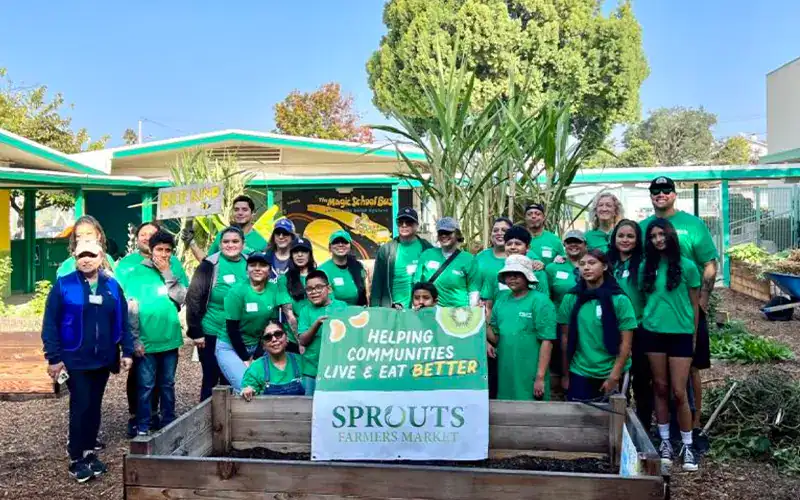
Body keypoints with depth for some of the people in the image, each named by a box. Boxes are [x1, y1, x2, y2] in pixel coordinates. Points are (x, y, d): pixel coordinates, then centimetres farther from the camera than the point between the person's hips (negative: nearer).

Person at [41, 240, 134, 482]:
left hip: (103, 359, 4)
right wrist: (54, 357, -10)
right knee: (80, 406, -3)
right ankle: (76, 460, 9)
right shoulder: (63, 285, -6)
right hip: (75, 359, -3)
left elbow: (123, 322, 8)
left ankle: (89, 452, 25)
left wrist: (127, 351, 3)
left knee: (94, 406, 12)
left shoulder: (112, 286, 5)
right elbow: (50, 324, -6)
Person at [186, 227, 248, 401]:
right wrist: (195, 332, -11)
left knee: (231, 381, 12)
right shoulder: (210, 265, -8)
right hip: (211, 334, -3)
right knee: (211, 380, 8)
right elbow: (193, 298, -8)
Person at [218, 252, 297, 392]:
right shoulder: (237, 292, -15)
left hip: (258, 346, 4)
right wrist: (246, 359, -13)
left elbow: (289, 314, -16)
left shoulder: (276, 289, -5)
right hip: (231, 347, -4)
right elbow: (232, 328, -14)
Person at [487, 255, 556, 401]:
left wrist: (540, 377, -15)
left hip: (530, 377, -5)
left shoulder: (540, 301, -8)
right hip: (505, 375, 5)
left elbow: (547, 341, -12)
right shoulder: (501, 299, 8)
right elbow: (496, 338, 10)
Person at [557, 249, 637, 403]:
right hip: (579, 374, 1)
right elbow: (566, 338, 3)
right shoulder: (571, 298, 0)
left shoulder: (619, 299, -6)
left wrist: (614, 377, -10)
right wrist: (565, 374, 4)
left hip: (611, 374, -1)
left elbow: (626, 342, -6)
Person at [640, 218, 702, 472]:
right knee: (660, 388, 9)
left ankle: (687, 446, 11)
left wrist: (694, 337, 4)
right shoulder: (646, 267, 6)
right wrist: (646, 323, 8)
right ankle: (665, 441, 21)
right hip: (653, 333, 3)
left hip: (681, 333, -3)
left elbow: (694, 304, 2)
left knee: (679, 392, -3)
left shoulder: (687, 266, -3)